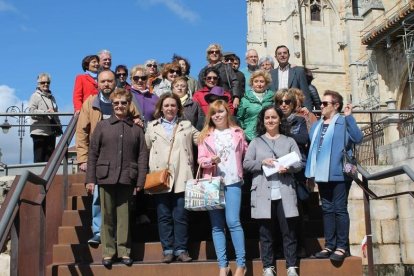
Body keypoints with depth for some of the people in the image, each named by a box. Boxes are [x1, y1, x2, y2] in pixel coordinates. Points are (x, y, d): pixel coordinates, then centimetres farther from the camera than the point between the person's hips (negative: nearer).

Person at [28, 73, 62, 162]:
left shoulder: (52, 97, 22)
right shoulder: (35, 96, 2)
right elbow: (32, 111, -11)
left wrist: (58, 125, 11)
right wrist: (46, 112, -18)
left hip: (51, 132, 6)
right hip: (39, 131, -6)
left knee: (49, 157, 6)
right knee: (39, 158, -5)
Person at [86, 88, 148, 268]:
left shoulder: (136, 129, 7)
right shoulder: (102, 126, 7)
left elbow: (142, 157, 4)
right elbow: (92, 153, 5)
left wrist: (140, 181, -2)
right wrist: (90, 178, 0)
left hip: (127, 179, 0)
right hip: (106, 177, 0)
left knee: (124, 216, 4)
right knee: (107, 216, 5)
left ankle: (124, 251, 13)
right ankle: (108, 251, 14)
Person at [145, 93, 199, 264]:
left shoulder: (187, 126, 15)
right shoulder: (152, 127, 15)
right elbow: (145, 148, 11)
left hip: (181, 177, 0)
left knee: (181, 216, 0)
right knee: (164, 216, 3)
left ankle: (181, 250, 9)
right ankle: (167, 250, 11)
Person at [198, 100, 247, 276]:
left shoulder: (237, 132, 10)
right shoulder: (205, 135, 7)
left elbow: (246, 153, 15)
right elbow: (200, 159, 2)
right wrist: (210, 161, -17)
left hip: (233, 182, -1)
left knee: (233, 222, -11)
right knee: (217, 225, 2)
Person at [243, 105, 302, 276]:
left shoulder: (289, 141, 13)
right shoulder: (256, 142, 14)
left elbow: (299, 163, 5)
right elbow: (246, 164, 5)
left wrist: (288, 168, -16)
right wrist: (262, 162, -11)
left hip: (285, 192, 0)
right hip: (263, 193, 0)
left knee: (288, 230, 1)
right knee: (266, 232, 3)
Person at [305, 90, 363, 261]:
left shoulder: (344, 122, -3)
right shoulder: (317, 125, 17)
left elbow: (358, 138, -18)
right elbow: (312, 148, 19)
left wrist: (349, 117, -21)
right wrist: (310, 173, 14)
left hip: (339, 174, -6)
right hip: (322, 175, 7)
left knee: (340, 209, -3)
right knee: (327, 209, 9)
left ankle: (342, 246, 4)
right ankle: (329, 246, 15)